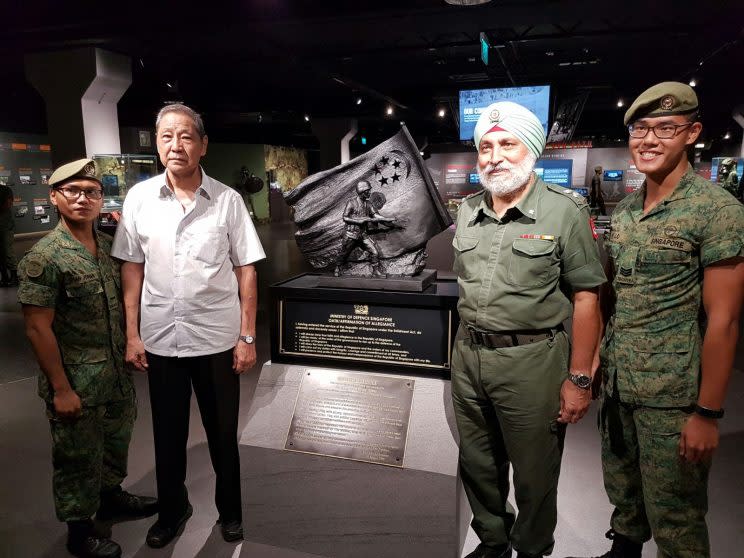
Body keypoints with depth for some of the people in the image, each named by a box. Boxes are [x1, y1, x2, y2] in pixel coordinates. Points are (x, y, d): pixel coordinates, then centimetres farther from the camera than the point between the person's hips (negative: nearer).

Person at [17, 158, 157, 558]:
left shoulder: (107, 244, 4)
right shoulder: (44, 257, -17)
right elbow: (37, 328, -17)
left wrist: (129, 348, 9)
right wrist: (60, 388, -17)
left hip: (117, 372, 7)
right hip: (77, 381, -6)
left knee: (116, 440, 23)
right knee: (78, 458, 11)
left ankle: (111, 496, 47)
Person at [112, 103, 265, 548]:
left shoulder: (228, 200, -6)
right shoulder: (139, 198, -1)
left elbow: (246, 271, -3)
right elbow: (132, 268, 5)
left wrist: (248, 337, -6)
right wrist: (132, 334, 1)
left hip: (218, 338, -1)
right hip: (160, 339, 2)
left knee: (223, 432, 13)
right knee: (168, 432, 17)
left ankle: (230, 510, 35)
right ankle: (173, 508, 40)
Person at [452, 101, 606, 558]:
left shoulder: (565, 210, -9)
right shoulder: (467, 211, 8)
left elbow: (586, 298, -9)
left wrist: (579, 379, -11)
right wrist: (465, 345, 13)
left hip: (531, 361, -5)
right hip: (468, 356, 6)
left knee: (534, 474, 13)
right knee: (478, 465, 20)